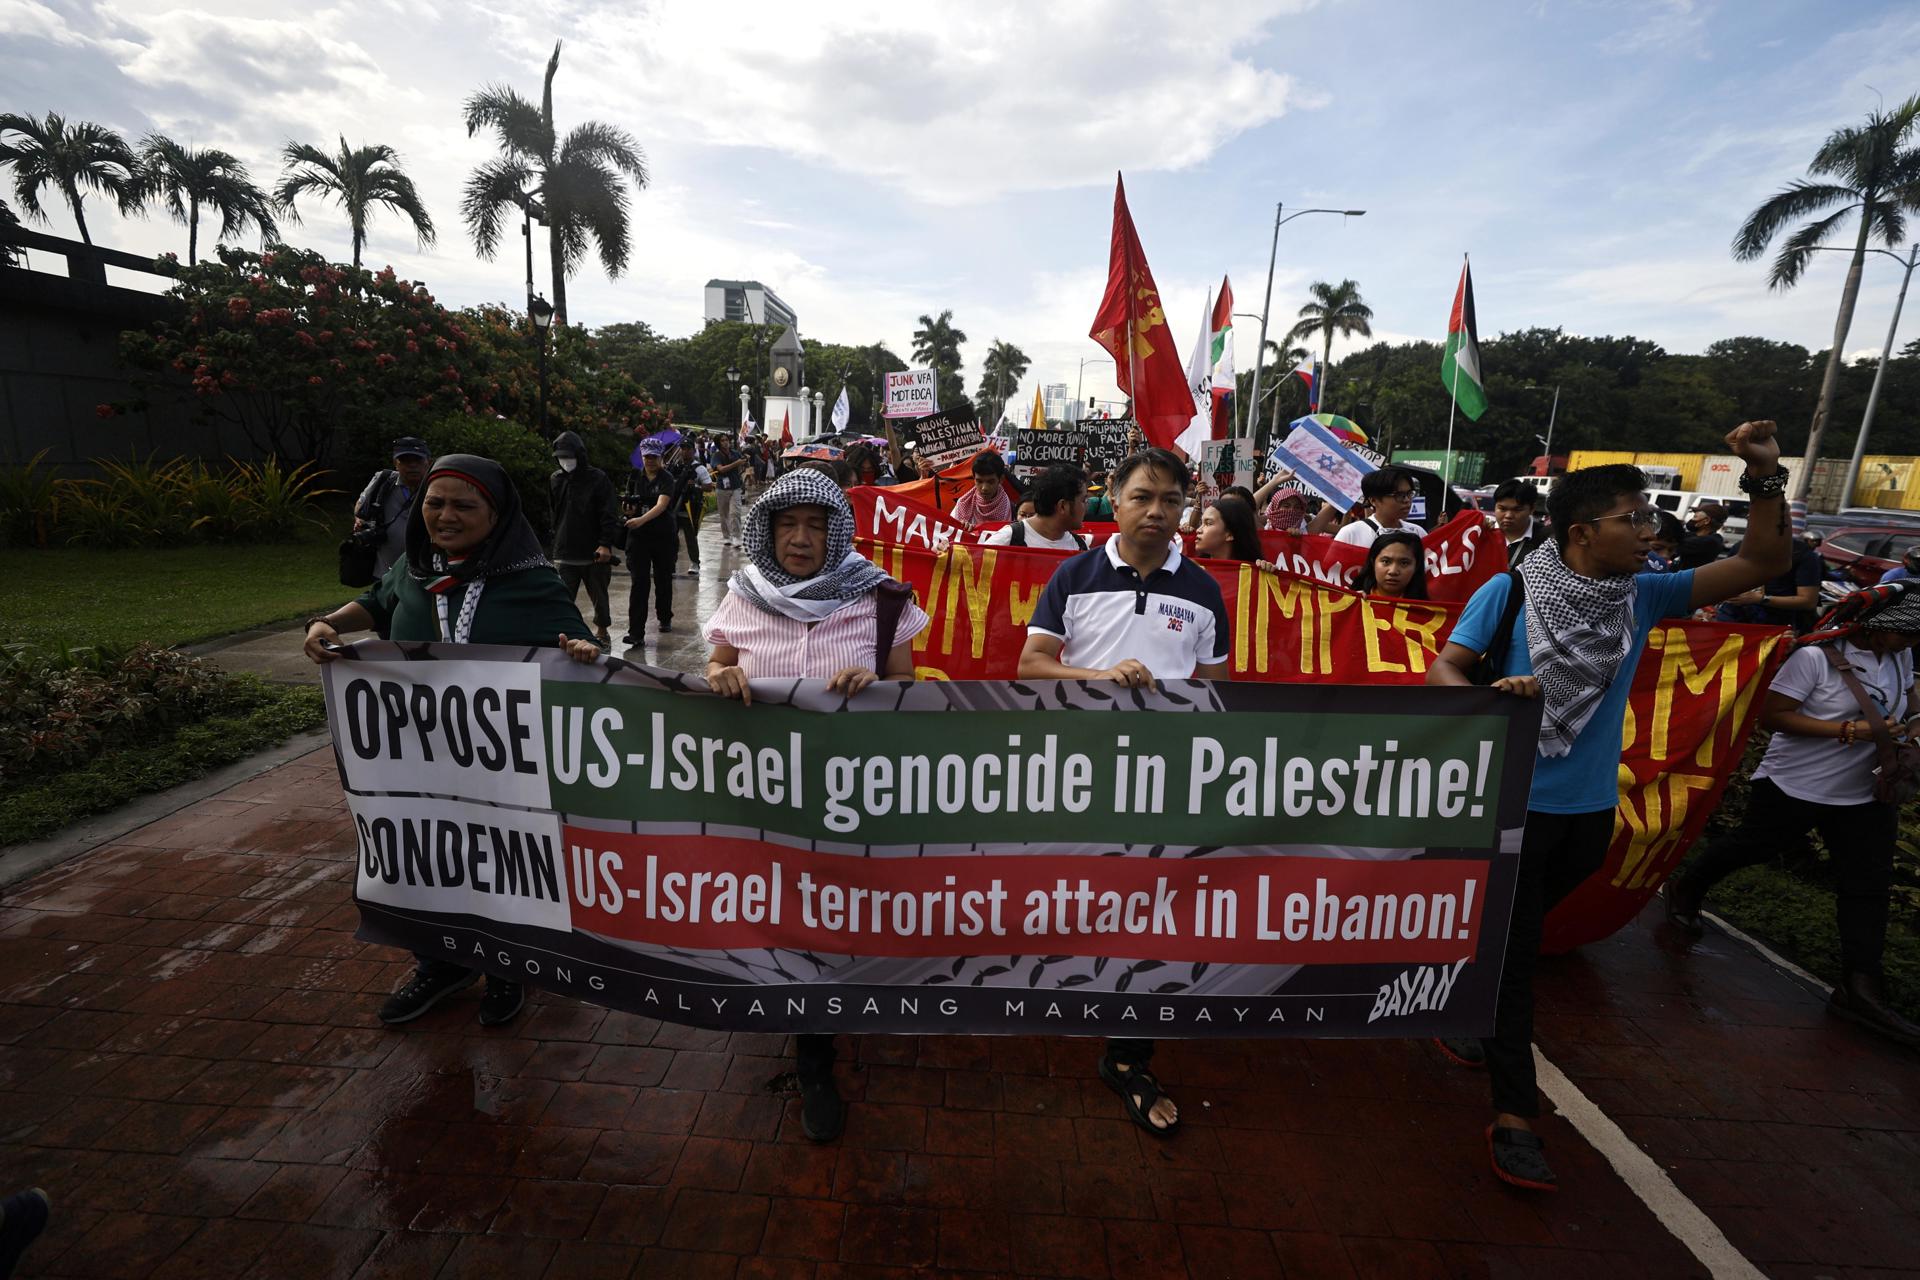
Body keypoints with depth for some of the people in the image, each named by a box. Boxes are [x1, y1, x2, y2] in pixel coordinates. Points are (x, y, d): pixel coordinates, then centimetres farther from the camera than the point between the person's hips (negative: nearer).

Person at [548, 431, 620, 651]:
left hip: (595, 553, -3)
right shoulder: (555, 480, 7)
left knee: (599, 597, 12)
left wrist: (605, 544, -20)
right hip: (564, 554, 3)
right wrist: (557, 540, 19)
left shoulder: (598, 478, -7)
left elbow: (610, 515, -11)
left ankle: (602, 633, 30)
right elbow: (553, 514, 20)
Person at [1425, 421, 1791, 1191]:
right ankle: (1513, 1116, 11)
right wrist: (1488, 693, -35)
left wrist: (1766, 477, -8)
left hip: (1590, 809, 6)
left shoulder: (1643, 596, 2)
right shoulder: (1510, 593, -13)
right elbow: (1441, 670, -15)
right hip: (1514, 804, -5)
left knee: (1514, 940, 23)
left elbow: (1762, 563, 3)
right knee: (1511, 954, 1)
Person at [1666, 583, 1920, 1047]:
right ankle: (1686, 891, 37)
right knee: (1752, 846, 12)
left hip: (1865, 796, 7)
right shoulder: (1815, 657, -20)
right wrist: (1848, 730, -26)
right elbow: (1771, 715, -21)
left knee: (1869, 886, 4)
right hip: (1794, 787, -6)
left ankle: (1860, 987, 10)